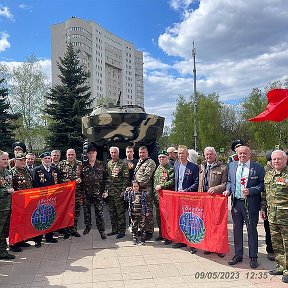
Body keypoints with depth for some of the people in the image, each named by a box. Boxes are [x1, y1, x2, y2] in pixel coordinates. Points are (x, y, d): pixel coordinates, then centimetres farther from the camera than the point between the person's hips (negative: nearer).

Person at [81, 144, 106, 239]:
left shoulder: (100, 165, 2)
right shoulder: (84, 166, 5)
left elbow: (104, 178, 3)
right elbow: (81, 179, 7)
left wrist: (103, 190, -2)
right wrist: (82, 191, 3)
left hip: (97, 192, -2)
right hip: (86, 192, 2)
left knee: (99, 212, -1)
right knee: (86, 210, 12)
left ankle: (102, 230, 6)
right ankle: (88, 226, 31)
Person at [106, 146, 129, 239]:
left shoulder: (123, 164, -5)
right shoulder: (108, 164, 12)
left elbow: (126, 179, -8)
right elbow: (106, 177, 16)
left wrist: (123, 191, -14)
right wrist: (106, 189, 8)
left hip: (118, 193, -6)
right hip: (109, 193, 6)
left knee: (120, 213, 0)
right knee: (112, 212, 13)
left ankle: (122, 231, 9)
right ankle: (114, 229, 24)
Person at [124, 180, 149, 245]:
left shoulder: (143, 193, -3)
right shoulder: (130, 193, 3)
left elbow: (145, 203, 1)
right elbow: (126, 199, 12)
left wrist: (147, 211, -1)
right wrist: (126, 191, 4)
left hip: (141, 213, -2)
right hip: (133, 213, 2)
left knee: (142, 227, 3)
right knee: (134, 227, 10)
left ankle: (142, 240, 12)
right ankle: (135, 240, 21)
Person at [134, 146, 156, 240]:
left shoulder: (150, 163, -5)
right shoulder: (139, 162, 21)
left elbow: (146, 176, -14)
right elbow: (135, 175, 25)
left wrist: (138, 184, -13)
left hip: (146, 190, -8)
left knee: (148, 212, -4)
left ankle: (149, 232, 4)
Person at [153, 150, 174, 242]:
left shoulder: (171, 169, -7)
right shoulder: (158, 168, 16)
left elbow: (172, 181, -17)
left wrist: (161, 186, -20)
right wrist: (154, 194, 17)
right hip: (157, 196, 8)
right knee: (159, 216, 13)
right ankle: (161, 234, 26)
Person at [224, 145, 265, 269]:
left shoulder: (258, 168, -6)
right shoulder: (232, 165, 8)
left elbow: (262, 184, -5)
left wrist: (250, 191, -18)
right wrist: (228, 190, -2)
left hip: (250, 203, -4)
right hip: (236, 202, 4)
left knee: (251, 230, 7)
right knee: (237, 230, 14)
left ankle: (253, 257, 23)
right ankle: (238, 255, 29)